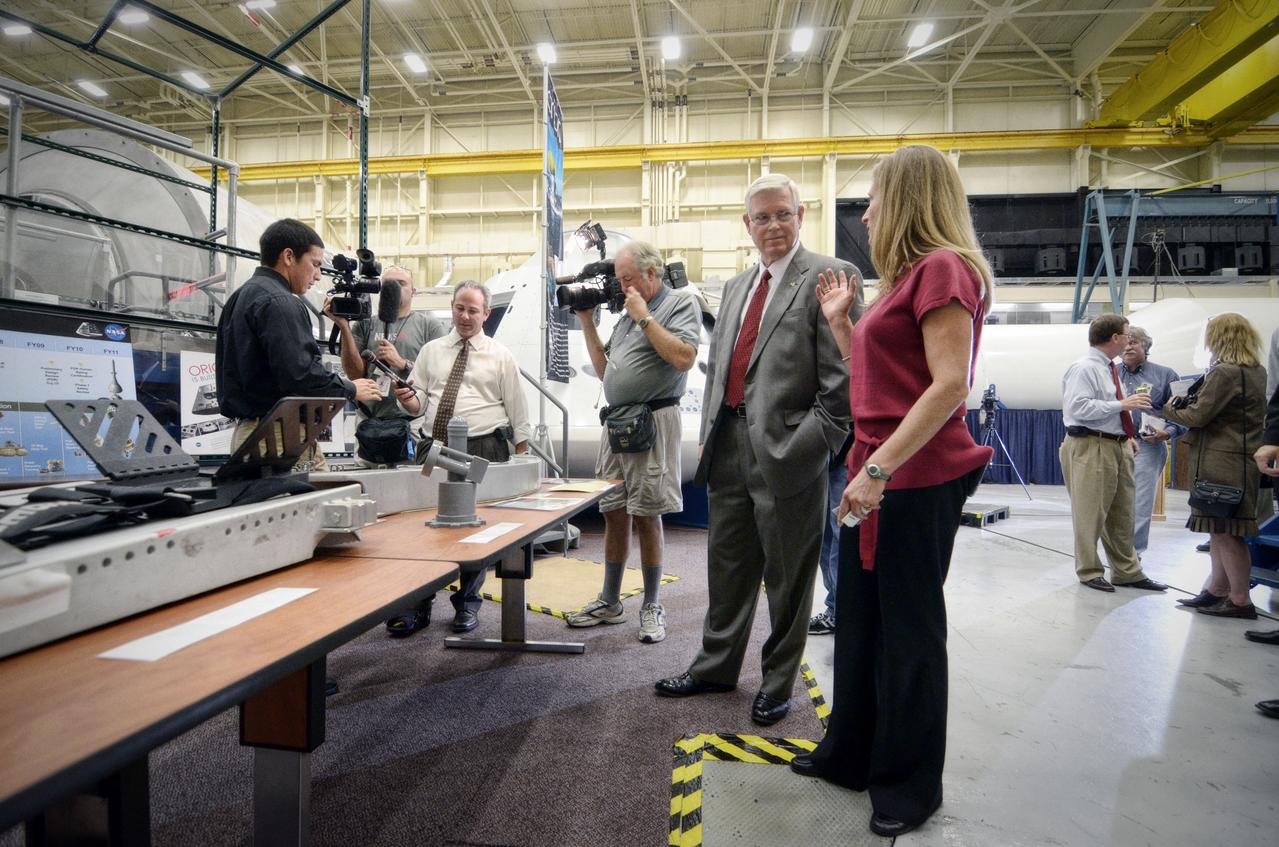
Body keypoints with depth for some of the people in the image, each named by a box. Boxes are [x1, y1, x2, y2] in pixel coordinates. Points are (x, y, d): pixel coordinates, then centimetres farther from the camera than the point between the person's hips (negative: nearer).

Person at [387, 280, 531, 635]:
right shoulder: (431, 351, 13)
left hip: (481, 449, -2)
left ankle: (467, 603, 21)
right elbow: (419, 405, 11)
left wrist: (522, 457, 0)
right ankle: (418, 605, 14)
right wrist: (408, 400, -13)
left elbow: (516, 409, 4)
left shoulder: (501, 356, 6)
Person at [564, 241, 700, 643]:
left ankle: (652, 607, 13)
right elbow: (604, 369, 20)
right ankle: (609, 602, 22)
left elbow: (683, 358, -17)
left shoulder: (680, 302, -1)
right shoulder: (628, 313, 19)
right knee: (614, 513, 11)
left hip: (653, 421, -7)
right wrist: (587, 322, 14)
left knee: (646, 516, -1)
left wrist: (644, 317, -11)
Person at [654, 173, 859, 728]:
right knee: (727, 568, 18)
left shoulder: (830, 276, -5)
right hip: (730, 448, 7)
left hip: (787, 452, -7)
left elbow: (843, 374, -12)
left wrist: (816, 443, -17)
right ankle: (717, 667, 35)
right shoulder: (736, 286, 18)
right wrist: (710, 431, 11)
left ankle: (777, 683, 27)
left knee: (786, 578, 8)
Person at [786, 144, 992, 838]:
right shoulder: (907, 277, 17)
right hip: (875, 469, 10)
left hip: (915, 475, -9)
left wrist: (881, 467, -24)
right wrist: (840, 322, 16)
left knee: (908, 628, 4)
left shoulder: (942, 268, -11)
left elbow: (950, 384, -21)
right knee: (860, 618, 17)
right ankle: (850, 754, 34)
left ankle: (910, 783, 23)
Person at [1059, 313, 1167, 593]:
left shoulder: (1110, 369, 16)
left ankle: (1127, 572, 25)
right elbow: (1078, 408, -23)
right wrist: (1122, 404, -20)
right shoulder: (1084, 368, -13)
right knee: (1090, 512, -2)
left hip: (1118, 446, 10)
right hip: (1091, 447, -10)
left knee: (1122, 513, 14)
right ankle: (1089, 571, 11)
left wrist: (1128, 437, 15)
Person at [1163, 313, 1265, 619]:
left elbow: (1198, 416, -16)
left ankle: (1240, 600, 6)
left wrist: (1169, 409, 2)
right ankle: (1216, 591, 23)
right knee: (1221, 531, 15)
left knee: (1225, 533, -2)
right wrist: (1187, 404, 8)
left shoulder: (1224, 372, -17)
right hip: (1243, 458, 10)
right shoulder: (1257, 371, 13)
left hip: (1222, 461, -10)